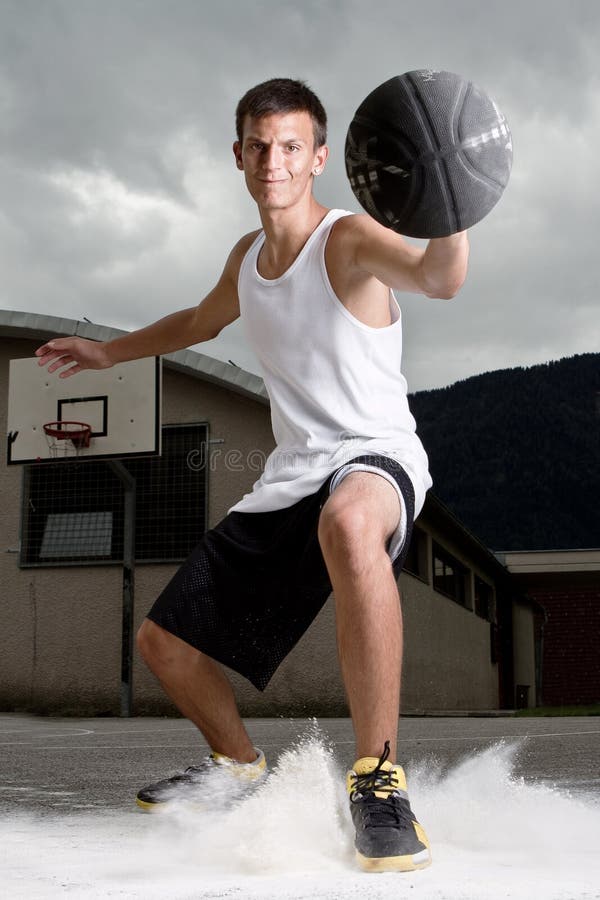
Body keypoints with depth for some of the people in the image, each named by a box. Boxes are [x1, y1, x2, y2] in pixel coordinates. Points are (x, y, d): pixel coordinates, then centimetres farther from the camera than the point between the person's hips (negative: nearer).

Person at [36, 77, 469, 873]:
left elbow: (438, 279, -34)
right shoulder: (248, 257, 11)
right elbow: (201, 321, 33)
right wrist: (108, 352, 39)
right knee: (165, 641, 8)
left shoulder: (348, 240, -12)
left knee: (348, 522, -47)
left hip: (375, 457, -7)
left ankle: (378, 779, -38)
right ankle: (238, 764, 36)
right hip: (289, 478, 8)